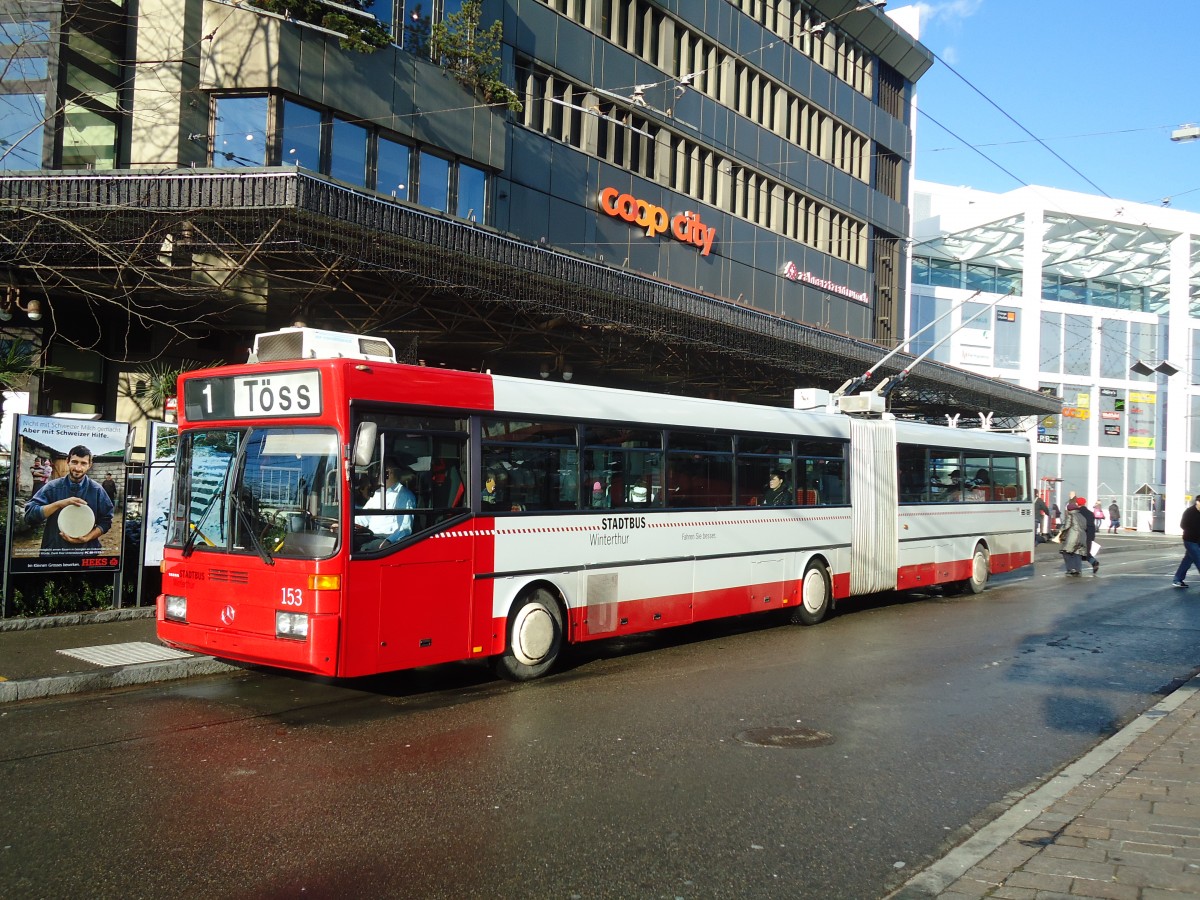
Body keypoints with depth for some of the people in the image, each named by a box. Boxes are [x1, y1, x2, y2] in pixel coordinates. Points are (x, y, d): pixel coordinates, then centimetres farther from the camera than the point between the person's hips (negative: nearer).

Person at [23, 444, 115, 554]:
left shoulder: (97, 490, -3)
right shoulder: (52, 487, -4)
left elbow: (106, 521, -1)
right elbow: (29, 515, -11)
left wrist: (87, 538, -16)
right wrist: (59, 504, -22)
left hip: (86, 551, 0)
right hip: (53, 550, 0)